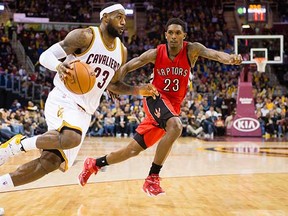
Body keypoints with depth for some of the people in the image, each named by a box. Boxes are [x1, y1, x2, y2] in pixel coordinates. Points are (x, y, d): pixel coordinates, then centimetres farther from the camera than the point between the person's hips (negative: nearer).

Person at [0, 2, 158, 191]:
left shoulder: (122, 51, 12)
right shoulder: (85, 36, -9)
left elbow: (113, 84, 26)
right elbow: (46, 55, -11)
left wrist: (137, 90, 10)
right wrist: (59, 66, -34)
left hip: (83, 113, 7)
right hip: (63, 100, -7)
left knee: (51, 162, -4)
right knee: (71, 138, -38)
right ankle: (17, 145, -15)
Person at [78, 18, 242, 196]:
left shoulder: (191, 50, -10)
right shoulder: (156, 53, -9)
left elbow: (212, 53, -30)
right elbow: (127, 67, -1)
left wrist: (229, 58, -52)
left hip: (173, 105, 3)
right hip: (156, 97, -3)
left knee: (134, 149, 6)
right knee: (175, 126, -35)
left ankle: (94, 164, 28)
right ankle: (153, 178, -27)